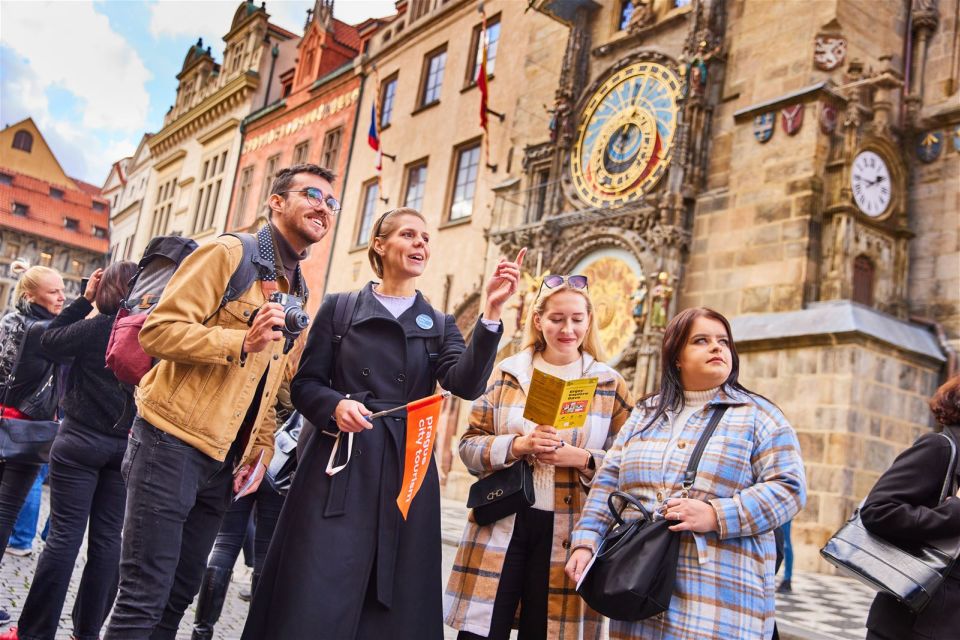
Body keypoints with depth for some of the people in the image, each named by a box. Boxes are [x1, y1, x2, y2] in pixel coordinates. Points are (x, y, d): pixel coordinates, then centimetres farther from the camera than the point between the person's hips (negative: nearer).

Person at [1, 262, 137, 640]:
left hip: (81, 440, -4)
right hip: (125, 446, 4)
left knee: (65, 535, -1)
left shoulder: (98, 326, -11)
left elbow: (50, 340, 3)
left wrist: (84, 299, 3)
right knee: (107, 538, 8)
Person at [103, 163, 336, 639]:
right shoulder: (229, 254, -7)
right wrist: (241, 341, -25)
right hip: (172, 443, -7)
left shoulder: (298, 292, 16)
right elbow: (158, 329, -14)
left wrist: (262, 449, 9)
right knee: (144, 598, -4)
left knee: (179, 595, 13)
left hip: (223, 461, 7)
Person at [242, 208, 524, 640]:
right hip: (337, 466, -2)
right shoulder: (340, 308, 6)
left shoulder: (439, 325, 10)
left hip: (406, 470, 2)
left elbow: (467, 384, -9)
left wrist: (491, 313, -19)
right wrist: (335, 405, -17)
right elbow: (305, 384, 5)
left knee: (393, 603, 6)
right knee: (314, 598, -2)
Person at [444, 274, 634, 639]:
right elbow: (469, 445, 4)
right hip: (500, 527, 1)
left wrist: (583, 459, -15)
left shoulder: (610, 384, 5)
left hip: (568, 535, 0)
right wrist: (517, 445, -14)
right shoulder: (507, 373, 7)